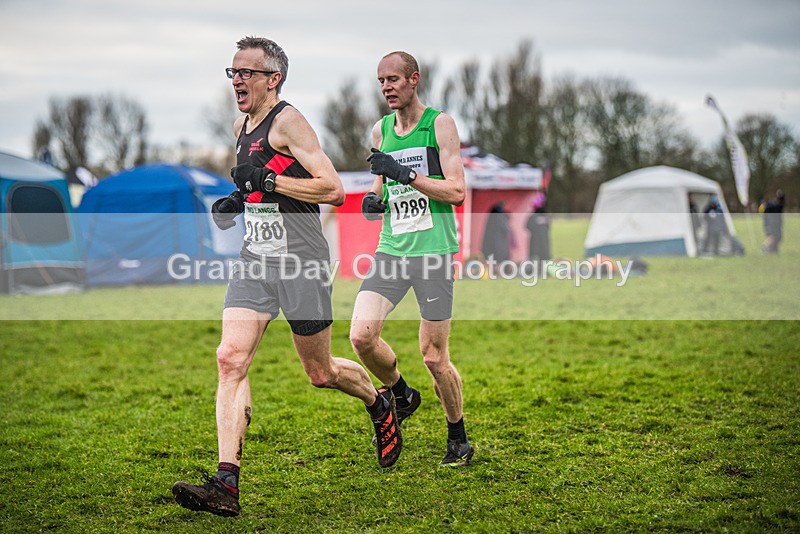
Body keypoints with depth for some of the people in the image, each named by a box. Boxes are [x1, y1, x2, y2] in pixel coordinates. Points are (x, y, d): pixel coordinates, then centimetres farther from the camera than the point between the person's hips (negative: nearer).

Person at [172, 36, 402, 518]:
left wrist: (268, 181, -22)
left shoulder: (289, 122, -12)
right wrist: (237, 202, 10)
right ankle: (226, 484, -13)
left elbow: (333, 190, -19)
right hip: (256, 260, 7)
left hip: (301, 261, -7)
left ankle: (380, 403, 40)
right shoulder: (242, 126, 14)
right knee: (231, 359, -10)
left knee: (321, 372, 7)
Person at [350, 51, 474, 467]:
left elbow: (457, 192, -9)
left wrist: (406, 173, -17)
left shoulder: (440, 124, -3)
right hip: (391, 248, 5)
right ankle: (401, 396, 17)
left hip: (433, 250, -5)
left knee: (434, 357, -2)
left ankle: (458, 438, 19)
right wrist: (374, 200, 2)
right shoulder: (380, 130, 13)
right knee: (361, 336, -12)